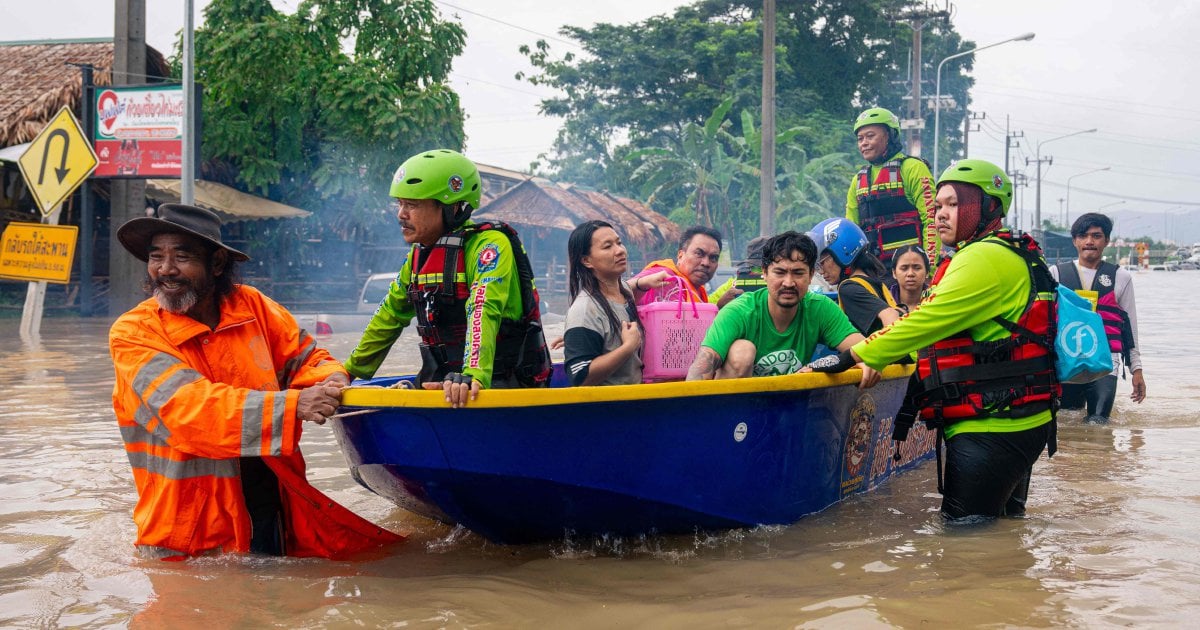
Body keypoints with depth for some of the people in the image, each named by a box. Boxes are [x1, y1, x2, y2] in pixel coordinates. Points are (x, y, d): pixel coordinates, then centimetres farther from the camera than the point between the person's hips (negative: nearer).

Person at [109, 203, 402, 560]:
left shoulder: (252, 307, 2)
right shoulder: (131, 334, -10)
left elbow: (304, 358, 12)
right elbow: (189, 408, -23)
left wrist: (331, 379, -14)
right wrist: (291, 406, -32)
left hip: (274, 514, 3)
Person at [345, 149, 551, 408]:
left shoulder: (489, 244, -12)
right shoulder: (418, 257, 14)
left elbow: (484, 312, -28)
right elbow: (389, 317, 25)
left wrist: (474, 376, -43)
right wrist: (349, 371, 25)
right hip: (443, 386, 7)